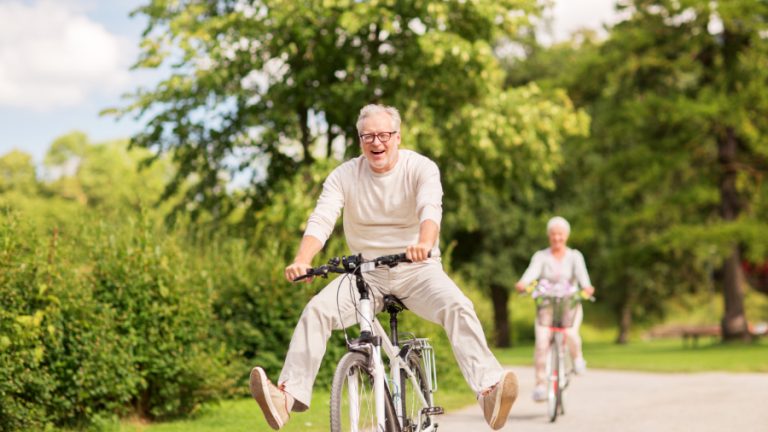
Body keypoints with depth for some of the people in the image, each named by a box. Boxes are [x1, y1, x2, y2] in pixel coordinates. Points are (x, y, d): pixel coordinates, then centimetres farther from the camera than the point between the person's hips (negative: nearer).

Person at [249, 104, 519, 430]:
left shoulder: (421, 168, -8)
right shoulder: (344, 176, -2)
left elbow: (431, 209, -28)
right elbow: (321, 220, -16)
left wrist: (425, 244, -51)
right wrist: (301, 261, -36)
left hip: (417, 269, -2)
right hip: (366, 272, 2)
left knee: (458, 307, -29)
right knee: (317, 310, -21)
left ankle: (489, 390, -38)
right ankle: (288, 395, -24)